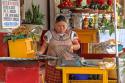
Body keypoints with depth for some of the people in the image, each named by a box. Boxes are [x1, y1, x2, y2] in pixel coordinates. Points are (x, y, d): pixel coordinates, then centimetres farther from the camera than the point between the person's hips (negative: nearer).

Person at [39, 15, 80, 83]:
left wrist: (72, 47, -13)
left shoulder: (71, 34, 5)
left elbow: (78, 46, 8)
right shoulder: (49, 34, 1)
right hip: (53, 65, -1)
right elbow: (44, 46, 6)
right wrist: (40, 52, -13)